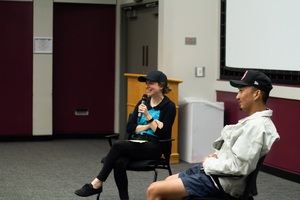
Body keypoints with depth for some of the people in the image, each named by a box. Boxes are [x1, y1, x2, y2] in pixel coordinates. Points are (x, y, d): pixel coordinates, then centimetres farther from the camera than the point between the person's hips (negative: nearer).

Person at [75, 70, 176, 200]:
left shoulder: (169, 106, -3)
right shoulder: (142, 103, 14)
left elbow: (163, 134, -12)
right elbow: (129, 128, 6)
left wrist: (148, 116, -15)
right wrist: (148, 126, -8)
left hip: (154, 147, -5)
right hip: (136, 144, 5)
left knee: (117, 145, -29)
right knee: (119, 163, -31)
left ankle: (97, 183, -20)